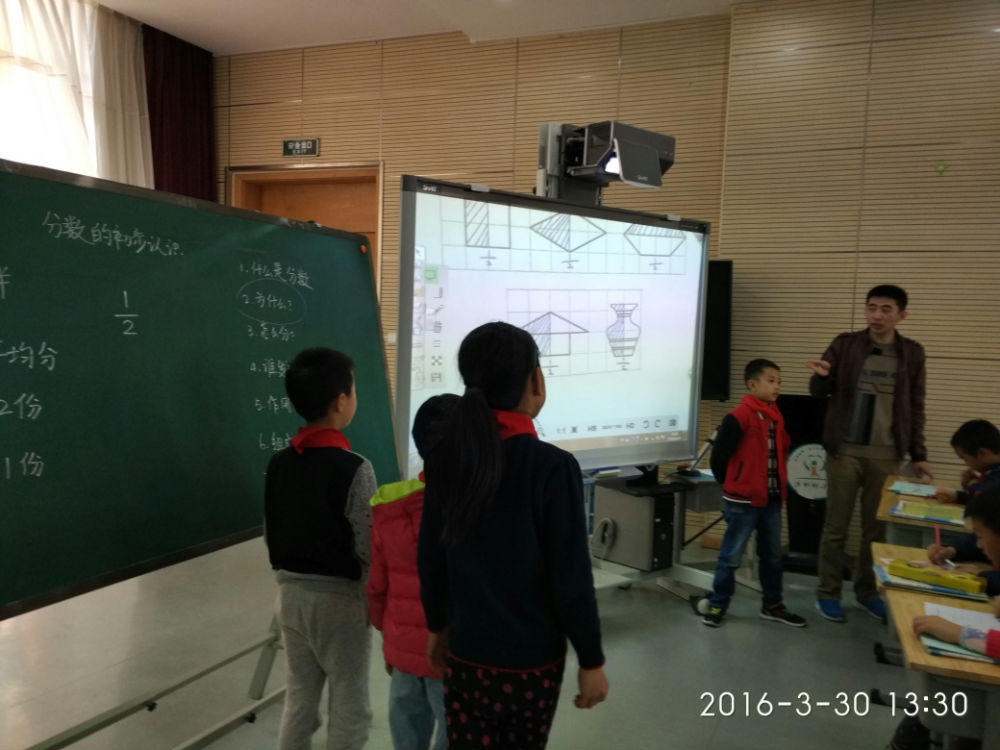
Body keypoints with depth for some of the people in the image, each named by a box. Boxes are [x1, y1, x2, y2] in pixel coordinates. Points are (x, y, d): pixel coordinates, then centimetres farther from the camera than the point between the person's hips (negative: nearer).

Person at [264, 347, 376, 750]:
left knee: (299, 695, 18)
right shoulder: (354, 468, -19)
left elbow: (270, 534, 7)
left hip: (291, 592, 6)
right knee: (348, 705, 9)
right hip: (339, 597, -6)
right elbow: (368, 549, -18)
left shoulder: (278, 462, 0)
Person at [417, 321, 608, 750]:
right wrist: (591, 660, -5)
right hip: (532, 656, -3)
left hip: (465, 652, 3)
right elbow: (571, 577, -17)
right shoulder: (552, 466, -20)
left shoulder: (445, 458, -5)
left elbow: (430, 557, 3)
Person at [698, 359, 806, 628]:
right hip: (743, 500, -7)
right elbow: (718, 457, -15)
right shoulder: (739, 417, -17)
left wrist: (778, 483, 13)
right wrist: (732, 485, -1)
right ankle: (717, 605, 14)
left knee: (772, 555, 17)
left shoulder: (776, 417, 8)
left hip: (771, 499, 8)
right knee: (731, 555, 2)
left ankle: (773, 605, 31)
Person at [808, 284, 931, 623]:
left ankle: (867, 591, 25)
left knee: (876, 528, 9)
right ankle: (827, 592, 15)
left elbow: (916, 409, 10)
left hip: (886, 456, 2)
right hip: (844, 451, -1)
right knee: (836, 526, 4)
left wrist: (918, 454, 7)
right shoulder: (845, 344, 0)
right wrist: (821, 376, -20)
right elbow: (819, 392, 3)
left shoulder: (912, 354, 5)